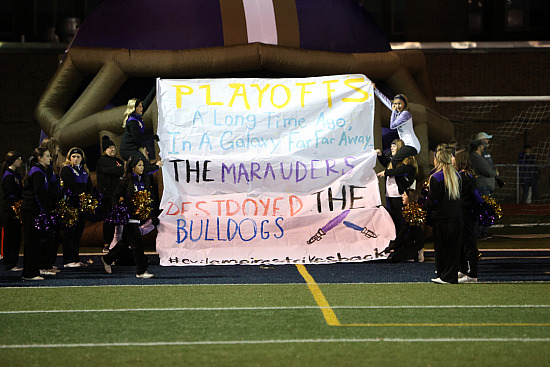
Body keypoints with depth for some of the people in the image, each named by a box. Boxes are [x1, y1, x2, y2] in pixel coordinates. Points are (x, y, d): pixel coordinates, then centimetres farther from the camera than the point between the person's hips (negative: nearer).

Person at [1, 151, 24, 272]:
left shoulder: (16, 175, 16)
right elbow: (14, 195, -18)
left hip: (15, 210, 9)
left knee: (16, 237, 10)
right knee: (10, 237, -4)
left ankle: (13, 263, 16)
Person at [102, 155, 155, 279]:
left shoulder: (144, 181, 12)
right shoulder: (126, 181, -9)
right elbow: (115, 197, -7)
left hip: (138, 216, 7)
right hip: (129, 216, -7)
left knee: (125, 241, 17)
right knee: (137, 242, -10)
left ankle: (107, 259, 36)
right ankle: (141, 271, -6)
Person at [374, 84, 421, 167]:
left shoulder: (406, 114, -12)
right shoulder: (398, 112, 14)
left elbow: (392, 126, -13)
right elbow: (386, 101, 25)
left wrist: (393, 111, -3)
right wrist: (375, 89, 32)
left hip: (412, 146, -10)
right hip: (406, 145, 10)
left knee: (394, 160, -26)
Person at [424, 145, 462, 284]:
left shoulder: (436, 177, -13)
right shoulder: (456, 175, 6)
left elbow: (432, 201, -11)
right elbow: (459, 196, 13)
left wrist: (426, 214, 1)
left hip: (441, 217, -6)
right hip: (457, 216, 6)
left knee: (441, 248, 4)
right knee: (454, 247, 10)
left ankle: (443, 276, 7)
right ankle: (452, 276, 14)